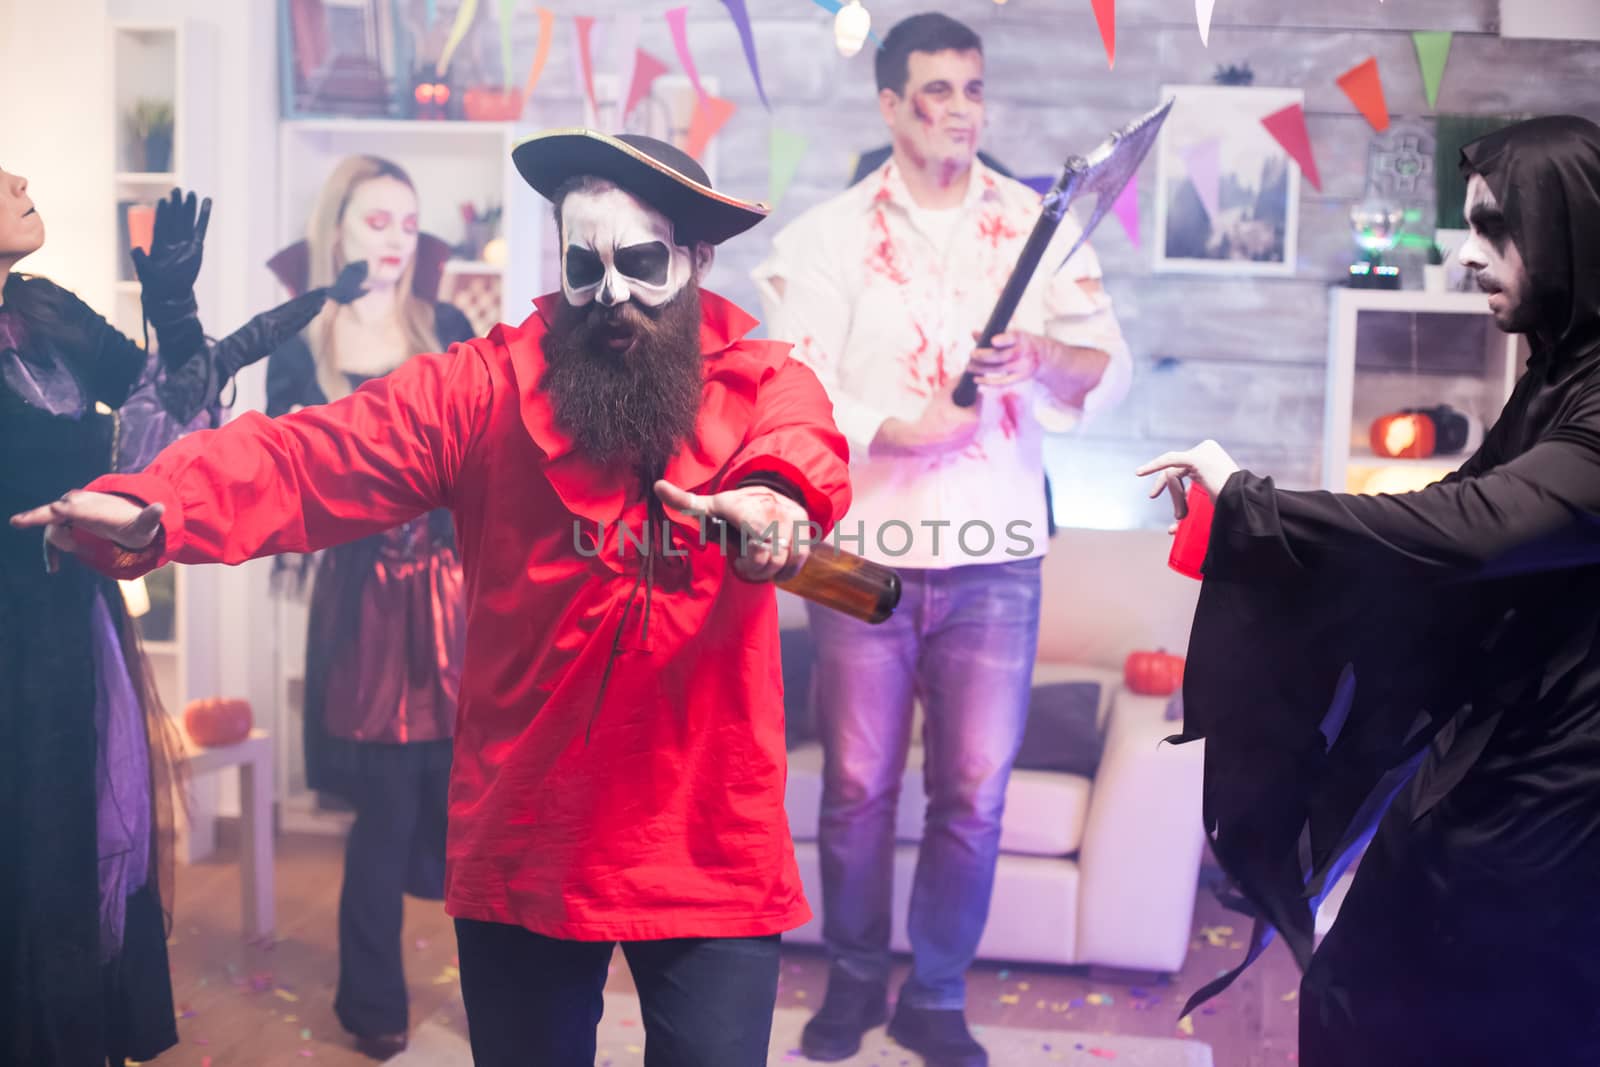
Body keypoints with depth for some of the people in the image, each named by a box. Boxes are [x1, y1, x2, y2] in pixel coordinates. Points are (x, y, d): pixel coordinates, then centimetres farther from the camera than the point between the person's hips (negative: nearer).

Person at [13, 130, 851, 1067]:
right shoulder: (485, 387, -2)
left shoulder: (761, 380, -2)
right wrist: (151, 508, -31)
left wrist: (775, 493, -49)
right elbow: (313, 457, -14)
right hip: (522, 845, 1)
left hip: (714, 856, -1)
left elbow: (805, 436, -24)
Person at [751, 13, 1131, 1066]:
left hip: (996, 555, 1)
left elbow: (1111, 371, -2)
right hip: (865, 552, -1)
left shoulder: (1041, 224, 6)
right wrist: (910, 427, -20)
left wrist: (1041, 356, -22)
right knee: (859, 784, 7)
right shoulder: (831, 235, 2)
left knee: (975, 792, 4)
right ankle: (853, 981, 27)